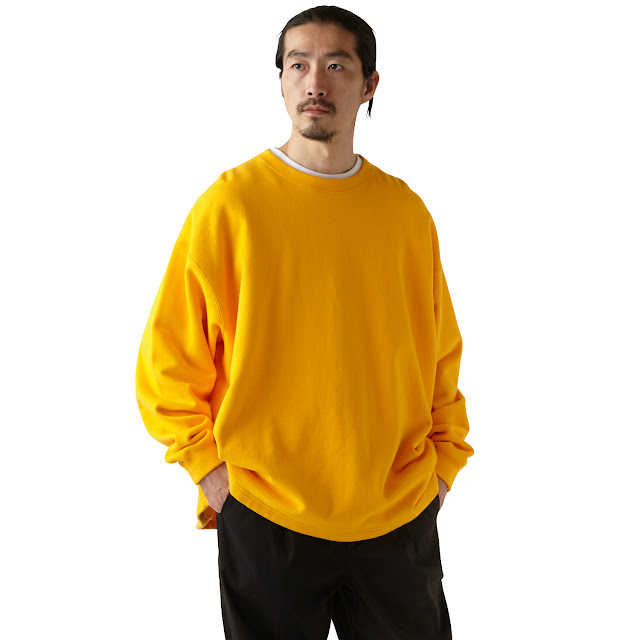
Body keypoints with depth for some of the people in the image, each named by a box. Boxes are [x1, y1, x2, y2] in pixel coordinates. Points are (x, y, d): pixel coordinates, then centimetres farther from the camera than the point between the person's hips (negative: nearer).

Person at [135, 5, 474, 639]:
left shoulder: (406, 210, 3)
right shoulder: (229, 205, -7)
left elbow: (440, 352, 11)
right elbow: (166, 365, -3)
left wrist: (445, 459, 5)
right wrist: (212, 471, -8)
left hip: (400, 516, 3)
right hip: (266, 522, -2)